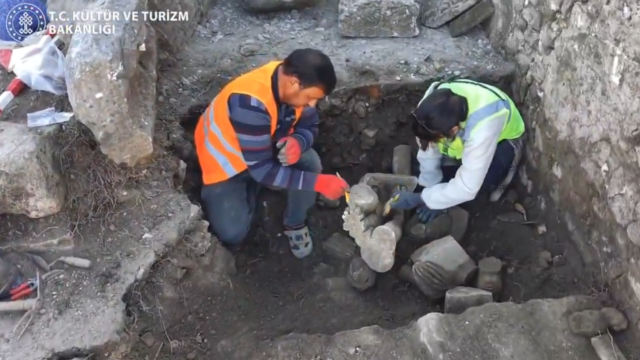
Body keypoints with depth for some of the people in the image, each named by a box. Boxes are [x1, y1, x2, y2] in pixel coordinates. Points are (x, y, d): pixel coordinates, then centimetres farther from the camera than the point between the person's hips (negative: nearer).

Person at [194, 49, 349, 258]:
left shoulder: (295, 85, -20)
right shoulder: (250, 103, -40)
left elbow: (309, 126, -5)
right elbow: (261, 169, -35)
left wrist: (298, 143, -30)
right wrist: (319, 183, -36)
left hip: (268, 148, 5)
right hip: (226, 159, -5)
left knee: (310, 163, -25)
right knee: (233, 233, -19)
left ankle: (295, 224, 2)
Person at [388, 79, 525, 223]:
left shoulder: (482, 127, -45)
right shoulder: (435, 101, -32)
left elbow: (467, 187, -37)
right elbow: (428, 152, -18)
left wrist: (421, 199, -33)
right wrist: (433, 197, -14)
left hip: (504, 138, -4)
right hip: (465, 133, 4)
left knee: (477, 182, -25)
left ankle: (505, 166, 5)